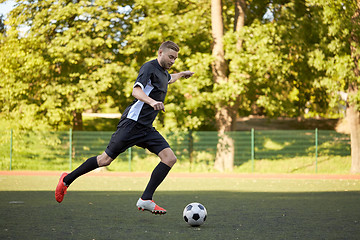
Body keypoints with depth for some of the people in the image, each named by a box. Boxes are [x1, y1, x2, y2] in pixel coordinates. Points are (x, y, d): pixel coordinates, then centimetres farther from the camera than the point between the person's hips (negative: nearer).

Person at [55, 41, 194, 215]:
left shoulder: (163, 73, 18)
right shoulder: (149, 67, -9)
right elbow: (136, 91, -26)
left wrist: (181, 74, 55)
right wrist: (151, 101, -42)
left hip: (146, 128, 8)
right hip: (132, 122, -8)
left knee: (170, 158, -11)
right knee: (105, 160, -5)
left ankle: (145, 200, -12)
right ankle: (67, 179, 14)